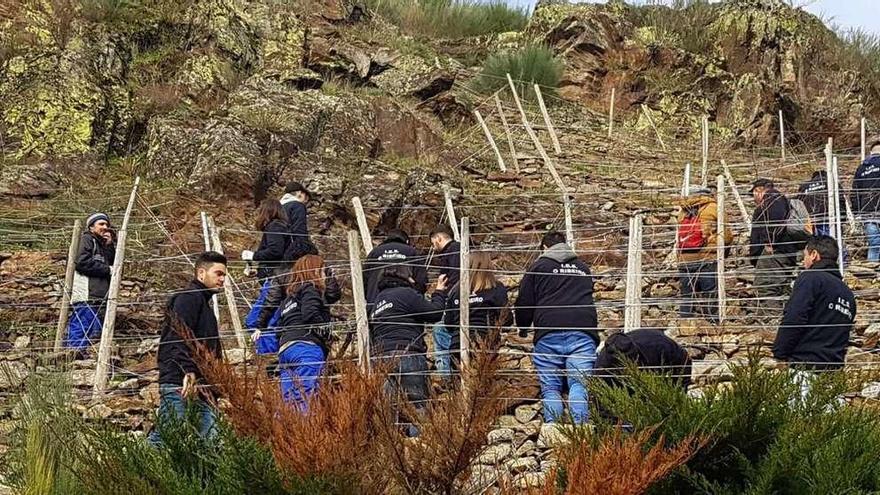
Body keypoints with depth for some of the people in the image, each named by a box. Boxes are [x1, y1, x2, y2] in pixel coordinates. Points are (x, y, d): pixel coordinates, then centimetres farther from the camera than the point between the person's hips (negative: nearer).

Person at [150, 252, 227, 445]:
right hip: (180, 384, -10)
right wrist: (189, 371, -27)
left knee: (210, 438, -2)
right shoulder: (189, 297, -1)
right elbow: (179, 337, -16)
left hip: (200, 388, 10)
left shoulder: (205, 305, 30)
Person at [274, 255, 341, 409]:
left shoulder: (288, 299, 30)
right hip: (307, 346, -8)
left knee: (289, 403, 0)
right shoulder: (310, 289, 4)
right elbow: (310, 314, -13)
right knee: (306, 399, -20)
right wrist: (325, 333, -2)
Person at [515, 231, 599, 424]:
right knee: (580, 384, -4)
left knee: (550, 387, 3)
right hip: (583, 332, 2)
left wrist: (523, 329, 28)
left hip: (549, 333, -2)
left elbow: (524, 302, 11)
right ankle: (580, 428, -20)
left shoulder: (539, 266, 12)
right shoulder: (583, 268, 24)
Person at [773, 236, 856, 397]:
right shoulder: (848, 294, 23)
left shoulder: (811, 278, -2)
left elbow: (792, 321, -12)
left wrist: (779, 355, -8)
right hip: (834, 368, 8)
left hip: (805, 365, -7)